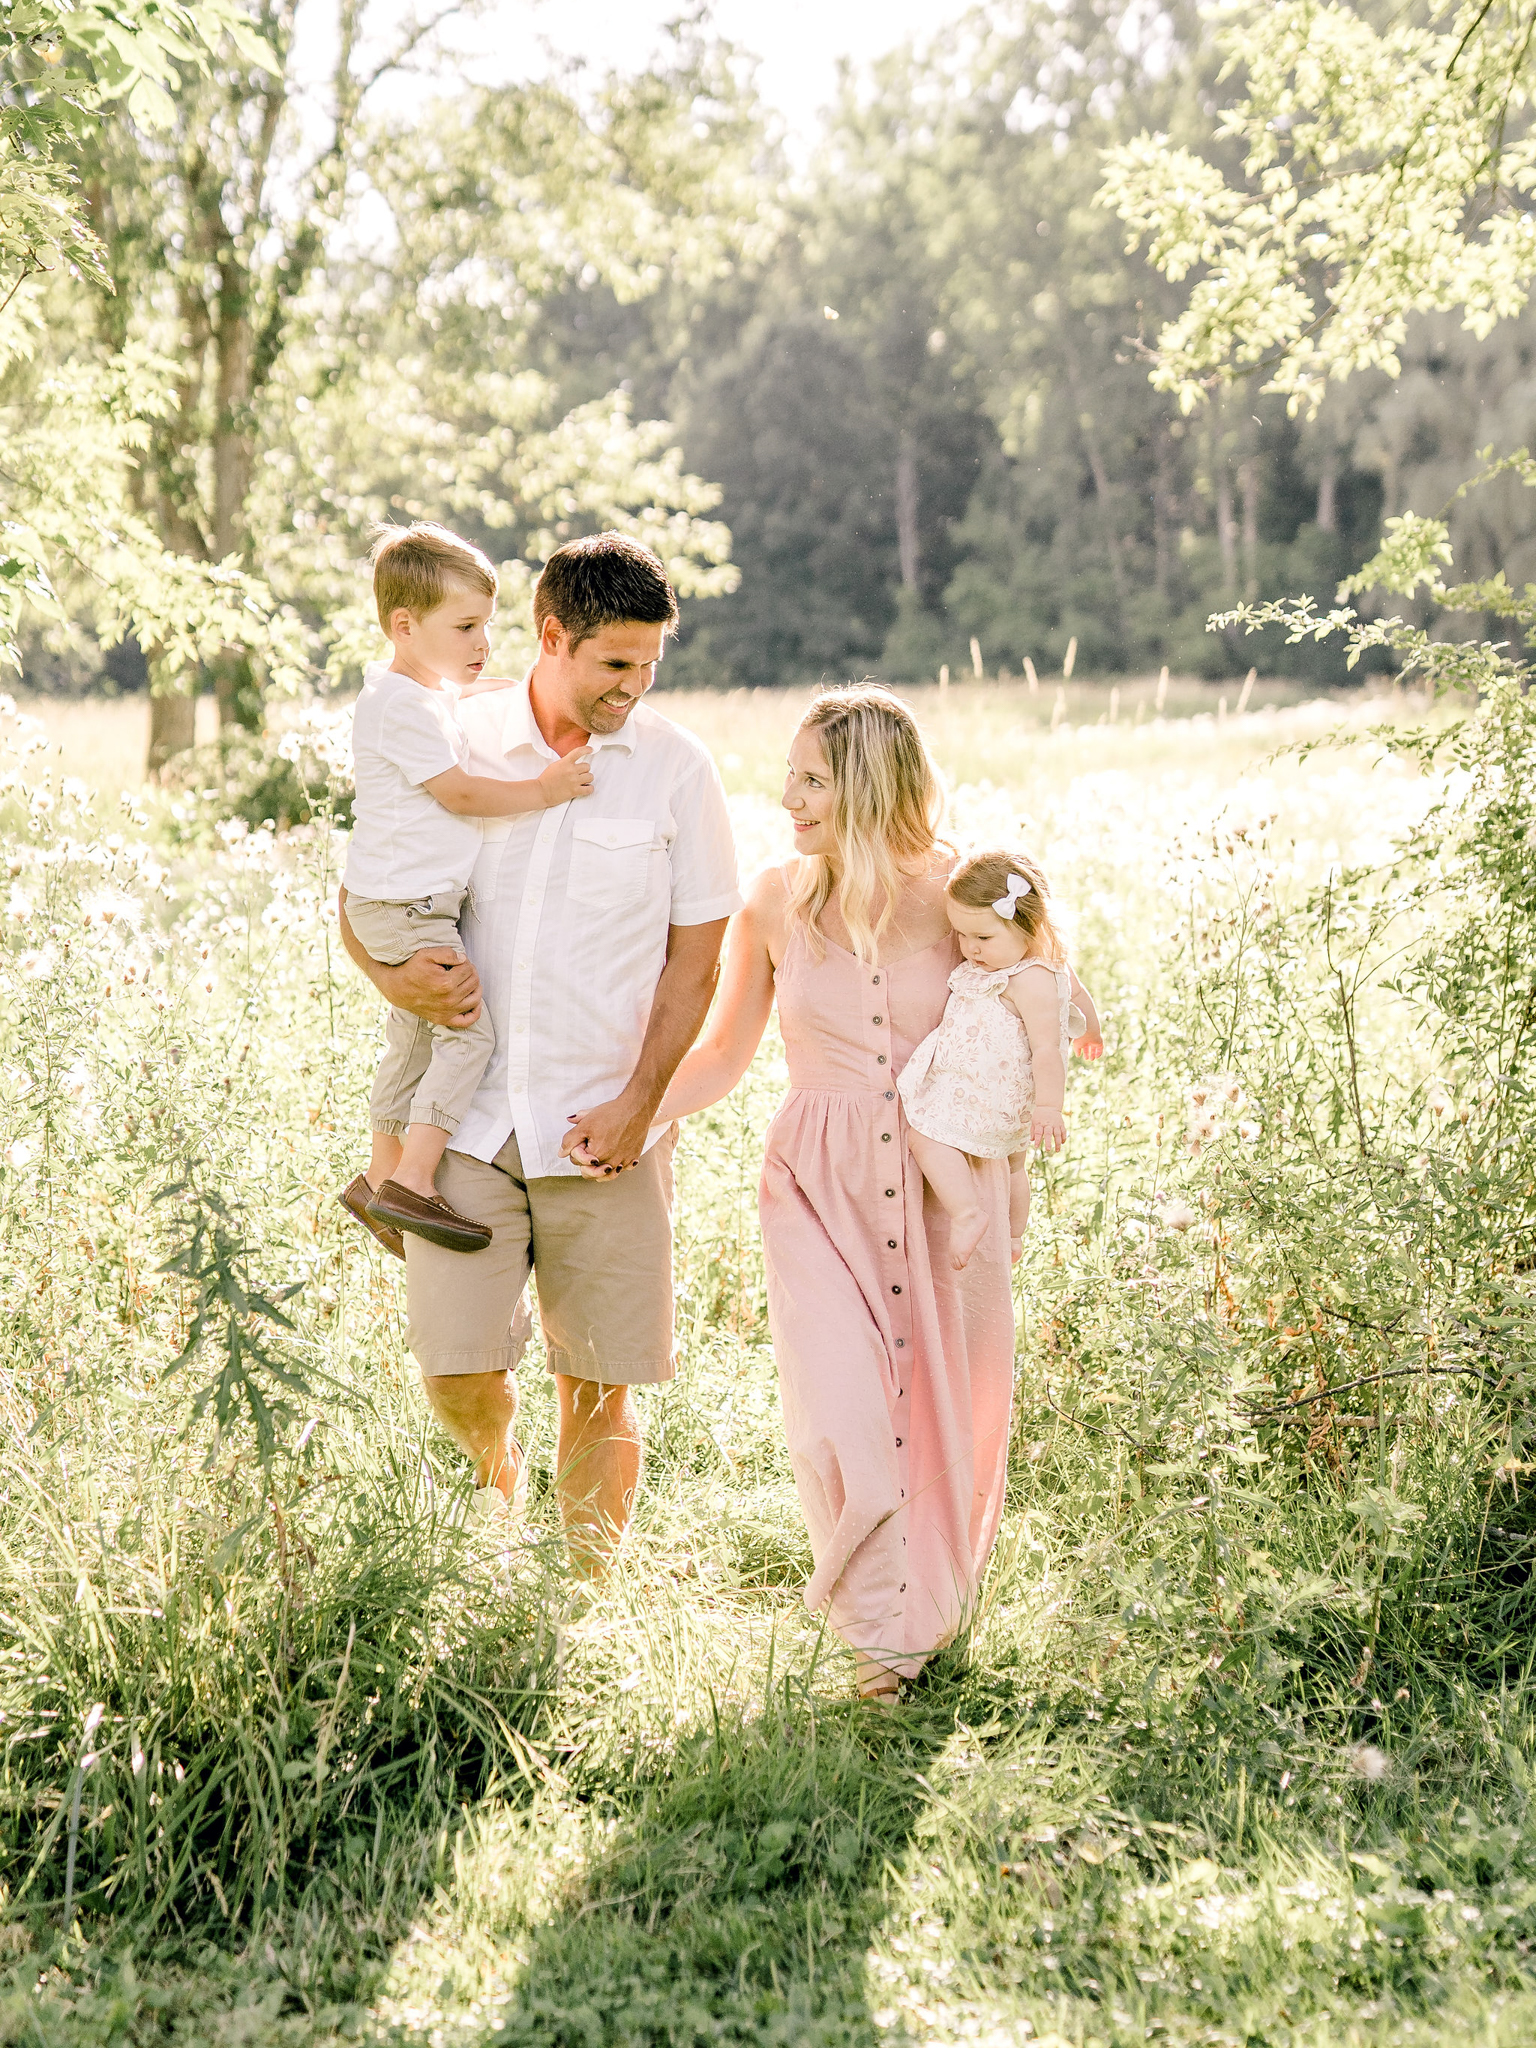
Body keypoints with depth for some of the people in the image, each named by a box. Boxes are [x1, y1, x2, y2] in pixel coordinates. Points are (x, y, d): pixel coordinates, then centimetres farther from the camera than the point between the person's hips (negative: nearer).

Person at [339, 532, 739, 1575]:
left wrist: (639, 1103, -8)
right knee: (457, 1369, -3)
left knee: (601, 1379, 4)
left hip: (605, 1130, -1)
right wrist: (392, 974, -9)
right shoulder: (458, 745, 2)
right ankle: (496, 1460, 31)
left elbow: (695, 957, 1)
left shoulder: (675, 767, -1)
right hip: (470, 1114, 1)